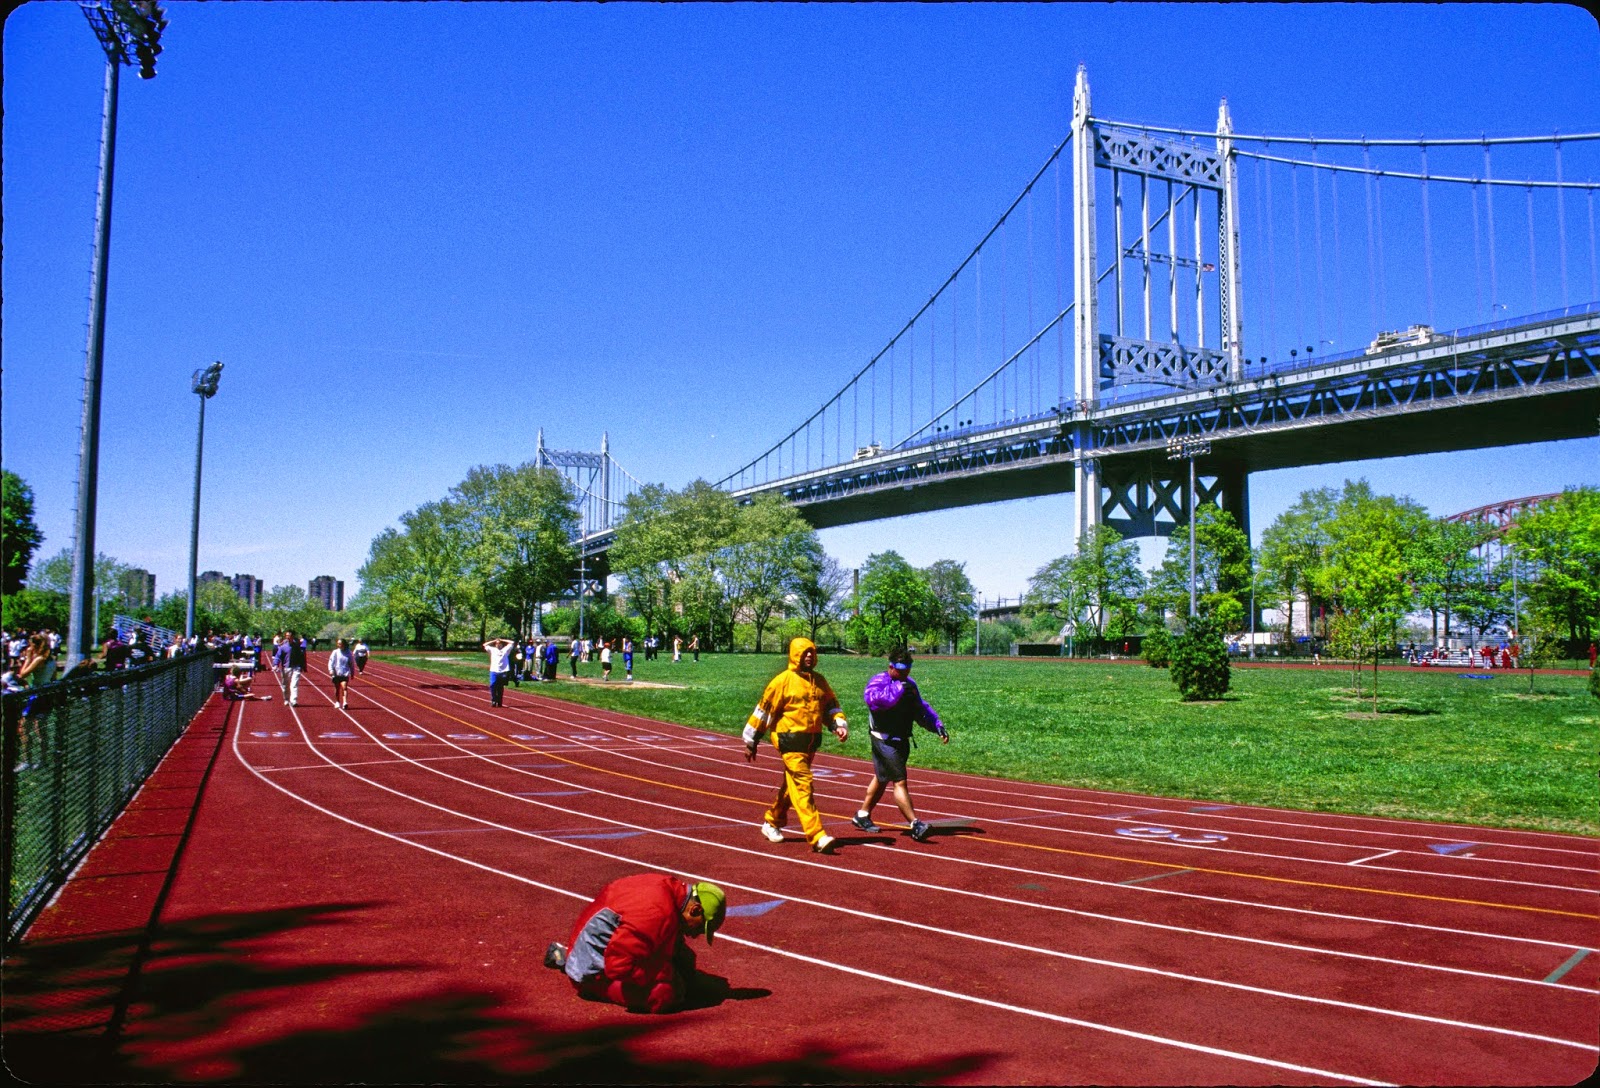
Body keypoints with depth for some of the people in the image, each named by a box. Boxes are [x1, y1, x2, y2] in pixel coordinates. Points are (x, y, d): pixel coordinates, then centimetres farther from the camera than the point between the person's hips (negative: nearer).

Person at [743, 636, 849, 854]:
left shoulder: (819, 681, 10)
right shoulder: (783, 681, -8)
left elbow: (831, 706, 19)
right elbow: (764, 710, -4)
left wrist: (839, 725, -1)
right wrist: (751, 742, 0)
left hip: (811, 741, 7)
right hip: (790, 740, -7)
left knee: (792, 784, 17)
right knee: (802, 785, -12)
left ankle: (772, 822, 35)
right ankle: (817, 836, -15)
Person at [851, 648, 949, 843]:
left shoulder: (909, 684, 9)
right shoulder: (879, 682, -16)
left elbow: (921, 708, 17)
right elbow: (872, 698, -38)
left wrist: (938, 726, 6)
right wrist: (899, 688, -34)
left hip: (901, 740, 9)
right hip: (885, 741, -9)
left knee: (882, 779, 19)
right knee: (899, 782, -12)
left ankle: (862, 816, 34)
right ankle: (915, 825, -14)